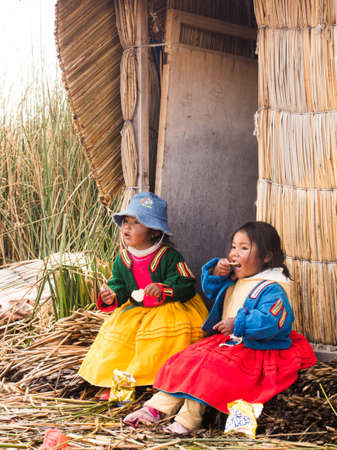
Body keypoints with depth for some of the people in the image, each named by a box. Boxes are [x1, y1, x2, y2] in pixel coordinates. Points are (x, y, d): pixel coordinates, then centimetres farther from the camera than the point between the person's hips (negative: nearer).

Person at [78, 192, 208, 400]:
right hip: (135, 309, 5)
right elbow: (119, 287, 10)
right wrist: (112, 297, -14)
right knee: (117, 330, -14)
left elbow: (187, 287, -15)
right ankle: (115, 382, -2)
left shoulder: (169, 257, -12)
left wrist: (163, 290, -31)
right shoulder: (122, 260, 4)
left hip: (168, 309, -5)